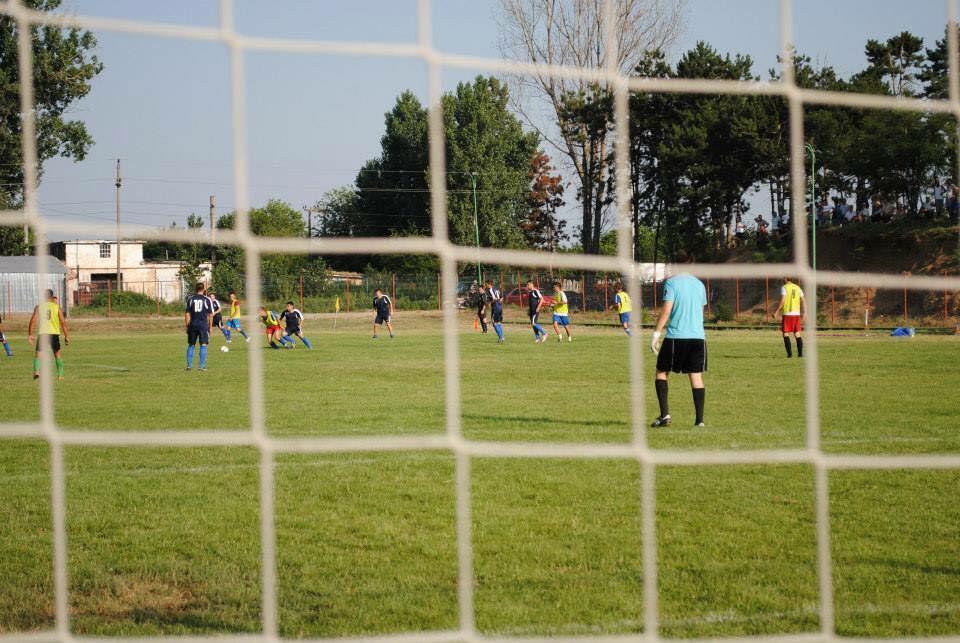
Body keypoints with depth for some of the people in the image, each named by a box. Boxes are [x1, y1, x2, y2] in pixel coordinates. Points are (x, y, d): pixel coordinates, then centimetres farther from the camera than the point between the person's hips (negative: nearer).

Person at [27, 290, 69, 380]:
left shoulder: (38, 307, 3)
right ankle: (60, 375, 12)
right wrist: (66, 336, 5)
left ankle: (36, 370, -22)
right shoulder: (57, 307, 4)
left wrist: (30, 334, -1)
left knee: (38, 354, 2)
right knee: (57, 354, 14)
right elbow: (63, 322, 0)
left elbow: (33, 320, -4)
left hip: (42, 333, -1)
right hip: (54, 333, 1)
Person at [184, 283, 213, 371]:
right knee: (203, 345, 2)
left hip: (193, 325, 2)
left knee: (191, 345, 12)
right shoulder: (207, 299, -1)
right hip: (204, 325, -2)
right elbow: (210, 314, -1)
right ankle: (202, 366, 0)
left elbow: (187, 314, 4)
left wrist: (187, 325, 12)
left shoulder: (190, 299, 4)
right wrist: (210, 326, 7)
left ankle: (189, 365, 11)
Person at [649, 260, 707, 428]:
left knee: (661, 372, 9)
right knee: (696, 376, 5)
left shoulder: (671, 282, -4)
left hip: (676, 336, -4)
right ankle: (699, 419, -1)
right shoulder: (699, 284, 12)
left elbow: (666, 310, -11)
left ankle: (665, 414, -3)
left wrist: (657, 333, -8)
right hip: (698, 336, 4)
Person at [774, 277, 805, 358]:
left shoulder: (784, 288, -6)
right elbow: (803, 301, 11)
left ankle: (789, 353, -8)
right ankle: (800, 353, 5)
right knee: (797, 334, 10)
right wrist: (803, 313, 20)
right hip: (796, 313, 5)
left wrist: (776, 311, -10)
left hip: (787, 313, -5)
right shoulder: (797, 288, 11)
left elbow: (782, 301, -15)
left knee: (785, 334, 0)